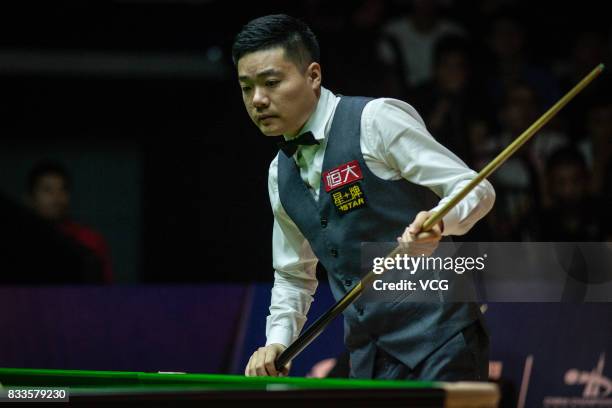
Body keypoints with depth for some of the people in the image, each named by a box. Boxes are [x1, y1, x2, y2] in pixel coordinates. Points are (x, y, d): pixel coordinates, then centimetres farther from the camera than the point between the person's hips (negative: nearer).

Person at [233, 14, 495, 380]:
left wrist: (437, 222, -30)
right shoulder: (280, 176, 14)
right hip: (368, 360, 7)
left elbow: (476, 190, -9)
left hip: (438, 343, -7)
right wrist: (278, 341, 9)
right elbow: (294, 275, 25)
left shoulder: (376, 120, -9)